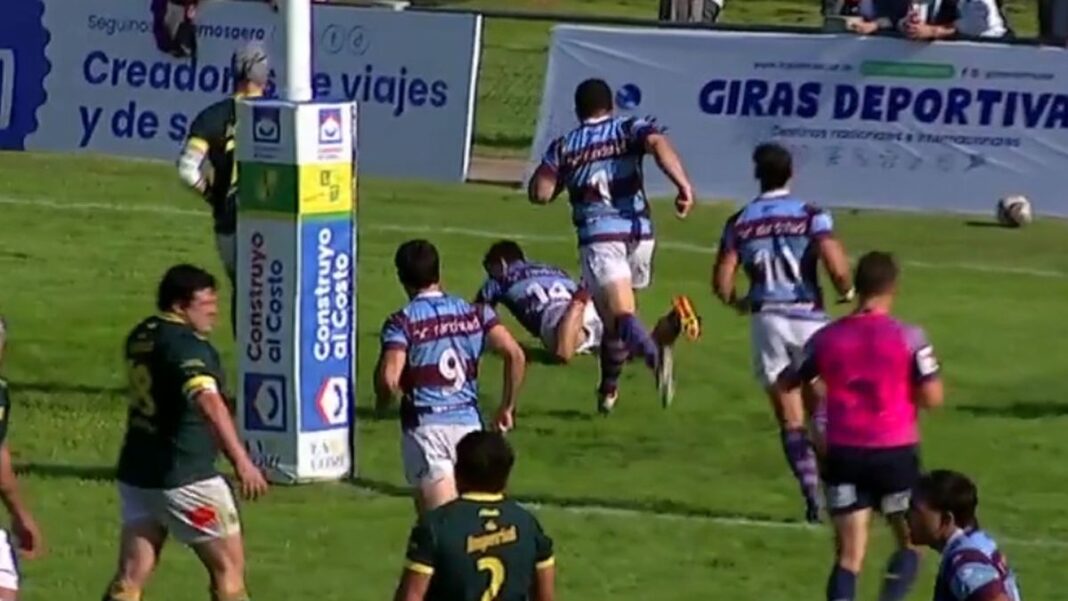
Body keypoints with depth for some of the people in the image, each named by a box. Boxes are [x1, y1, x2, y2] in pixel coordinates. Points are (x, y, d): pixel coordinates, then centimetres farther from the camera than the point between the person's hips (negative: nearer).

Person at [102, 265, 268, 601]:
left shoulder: (141, 336, 9)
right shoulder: (186, 345, -18)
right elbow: (208, 401, -35)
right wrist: (241, 460, -44)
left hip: (136, 472, 8)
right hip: (184, 479, -8)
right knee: (228, 567, 7)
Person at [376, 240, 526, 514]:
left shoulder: (401, 322, -6)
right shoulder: (475, 313, 6)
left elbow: (389, 379, -18)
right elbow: (515, 355, -2)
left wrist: (382, 406, 5)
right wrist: (507, 407, 8)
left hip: (424, 427, -4)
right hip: (469, 422, 4)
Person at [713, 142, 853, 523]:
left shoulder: (739, 223, 2)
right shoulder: (811, 217, -6)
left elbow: (721, 281, 0)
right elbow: (838, 269, -16)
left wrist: (737, 303, 21)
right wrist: (846, 291, 6)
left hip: (766, 320, 1)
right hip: (808, 318, -1)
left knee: (790, 419, 6)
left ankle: (812, 495, 0)